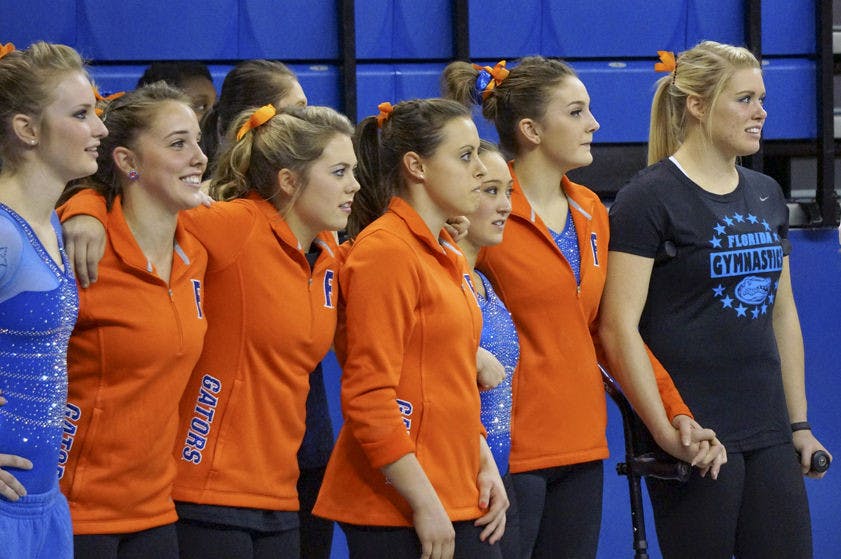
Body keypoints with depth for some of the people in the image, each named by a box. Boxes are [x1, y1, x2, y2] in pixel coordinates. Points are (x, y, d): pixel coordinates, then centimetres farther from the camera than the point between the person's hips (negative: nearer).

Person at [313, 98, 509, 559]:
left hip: (460, 500, 8)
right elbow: (368, 399, -17)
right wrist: (425, 504, -17)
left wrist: (485, 465, 10)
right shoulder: (384, 250, -12)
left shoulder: (446, 254, 14)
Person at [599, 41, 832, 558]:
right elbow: (619, 327, -14)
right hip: (695, 437, -7)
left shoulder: (766, 195, 13)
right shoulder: (649, 199, -9)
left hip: (768, 435, 7)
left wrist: (799, 422, 13)